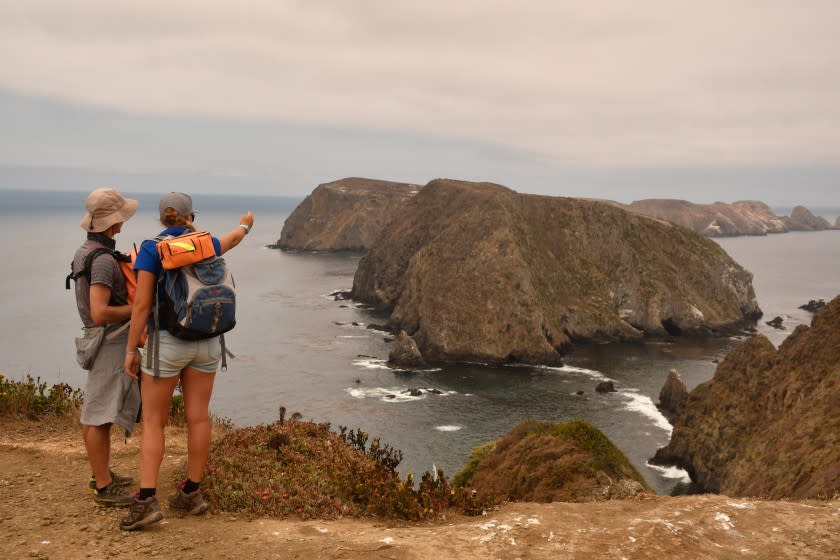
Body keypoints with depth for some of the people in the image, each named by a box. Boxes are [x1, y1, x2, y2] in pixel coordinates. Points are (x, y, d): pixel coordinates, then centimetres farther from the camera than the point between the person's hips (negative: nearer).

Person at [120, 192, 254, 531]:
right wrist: (245, 225, 52)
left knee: (153, 421, 2)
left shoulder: (151, 249, -9)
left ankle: (147, 501, -5)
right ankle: (191, 494, 17)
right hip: (206, 341, 4)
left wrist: (130, 350, -6)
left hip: (166, 342, -4)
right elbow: (231, 241, 30)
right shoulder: (205, 244, 5)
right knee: (198, 417, 8)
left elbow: (142, 304, -13)